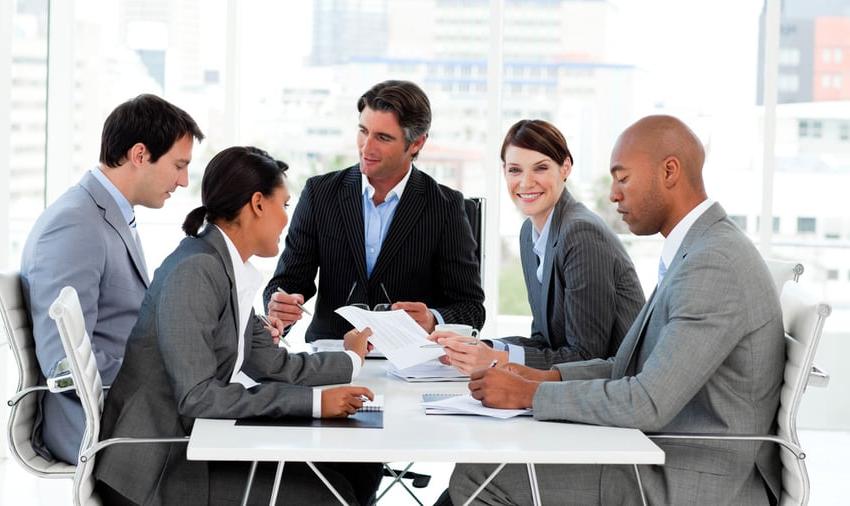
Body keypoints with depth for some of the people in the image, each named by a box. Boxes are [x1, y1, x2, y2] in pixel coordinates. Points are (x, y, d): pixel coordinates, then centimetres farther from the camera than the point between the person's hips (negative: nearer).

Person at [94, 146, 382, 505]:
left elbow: (273, 365, 13)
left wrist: (351, 360, 28)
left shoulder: (231, 271, 8)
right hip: (159, 464, -9)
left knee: (359, 465, 6)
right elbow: (196, 396, -25)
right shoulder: (196, 270, -20)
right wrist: (314, 401, -24)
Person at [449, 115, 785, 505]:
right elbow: (642, 366, 18)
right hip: (657, 458, 10)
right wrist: (549, 377, 5)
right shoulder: (697, 251, 12)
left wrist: (531, 394, -16)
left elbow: (648, 403, -26)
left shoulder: (714, 265, -21)